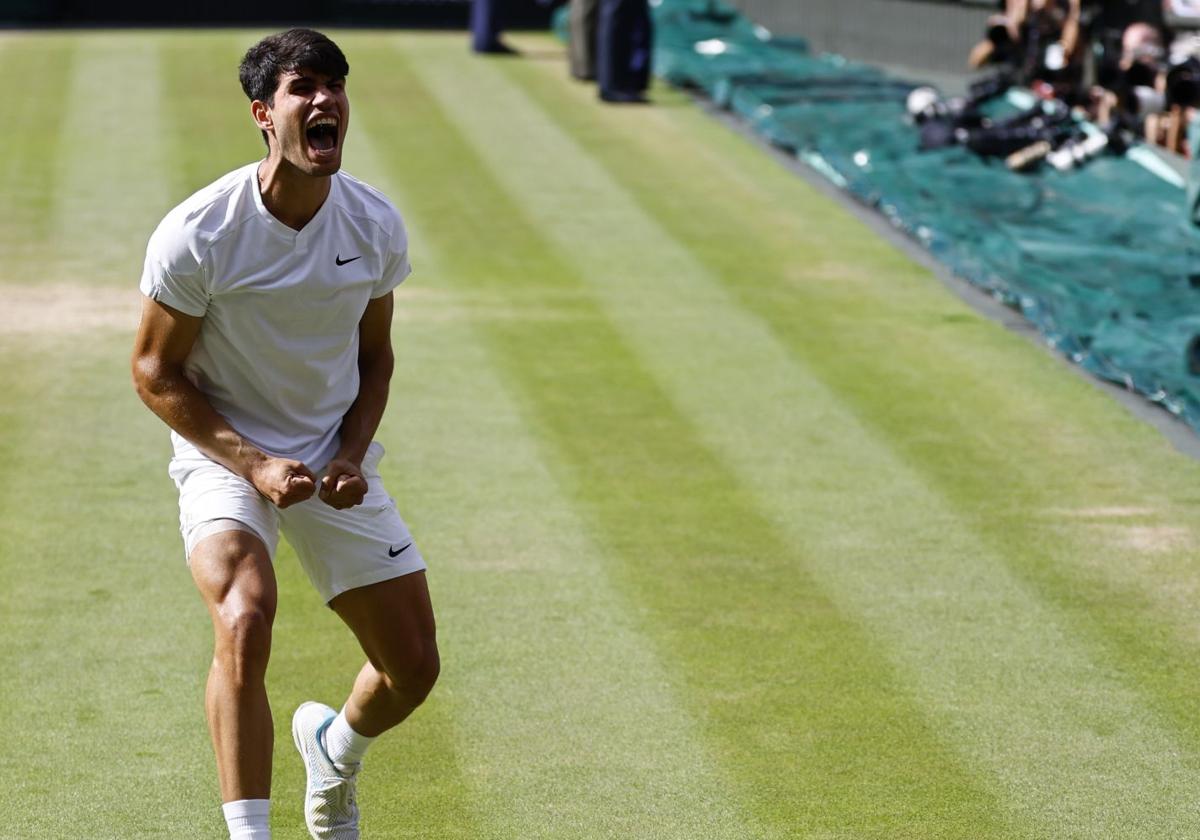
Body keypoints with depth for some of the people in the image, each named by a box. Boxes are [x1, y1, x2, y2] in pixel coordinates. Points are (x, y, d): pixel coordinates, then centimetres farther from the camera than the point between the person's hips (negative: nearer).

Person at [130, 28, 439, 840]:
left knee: (413, 667, 4)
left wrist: (352, 457, -8)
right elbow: (156, 373, -10)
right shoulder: (197, 234, -20)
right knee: (245, 618, -33)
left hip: (336, 462, 4)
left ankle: (334, 749, 39)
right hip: (225, 455, -4)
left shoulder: (377, 225, -7)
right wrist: (253, 463, -19)